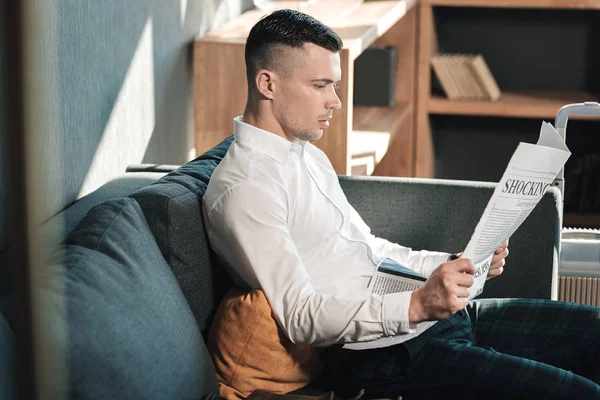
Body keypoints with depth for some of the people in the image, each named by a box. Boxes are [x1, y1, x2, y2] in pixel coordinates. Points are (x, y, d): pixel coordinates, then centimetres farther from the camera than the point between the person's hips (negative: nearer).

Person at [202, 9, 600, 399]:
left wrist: (458, 264, 11)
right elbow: (299, 317, -19)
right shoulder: (242, 190, -12)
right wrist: (416, 306, -29)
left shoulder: (310, 156, 19)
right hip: (382, 354, -10)